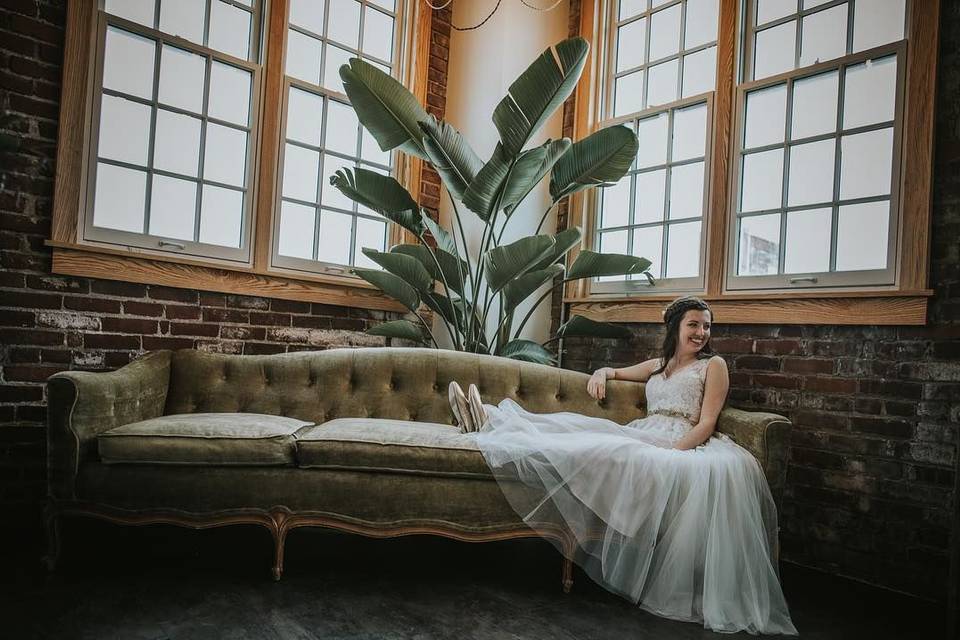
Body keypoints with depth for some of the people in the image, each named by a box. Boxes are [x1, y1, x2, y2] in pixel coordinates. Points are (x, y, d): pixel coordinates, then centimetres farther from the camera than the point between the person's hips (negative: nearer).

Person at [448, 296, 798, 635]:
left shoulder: (714, 365, 9)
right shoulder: (658, 364, 24)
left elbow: (706, 423, -2)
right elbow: (616, 371, 37)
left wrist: (672, 453, -20)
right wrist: (601, 373, 10)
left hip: (680, 446, -6)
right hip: (640, 438, 6)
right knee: (580, 426, -18)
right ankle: (492, 420, -29)